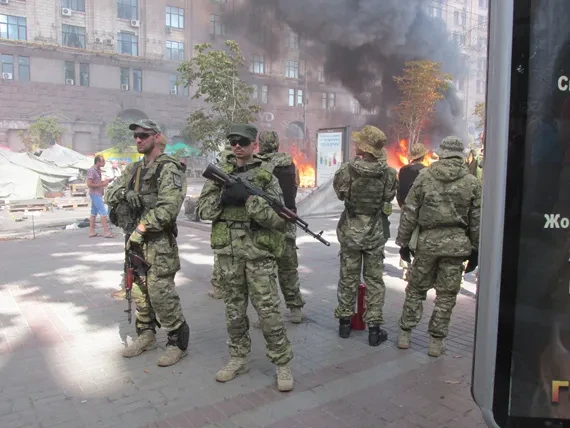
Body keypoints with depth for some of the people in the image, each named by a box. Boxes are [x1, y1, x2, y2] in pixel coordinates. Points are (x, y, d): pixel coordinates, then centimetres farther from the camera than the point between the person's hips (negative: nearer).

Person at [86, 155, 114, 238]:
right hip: (95, 194, -10)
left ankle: (92, 232, 15)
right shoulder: (92, 170, -15)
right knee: (103, 212, -10)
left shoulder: (98, 170, 13)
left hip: (97, 194, 10)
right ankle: (106, 232, -10)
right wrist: (102, 185, -18)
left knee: (94, 213, 11)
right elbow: (89, 184, -19)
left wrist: (106, 181, 9)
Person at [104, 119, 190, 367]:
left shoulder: (169, 168, -10)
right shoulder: (134, 169, 16)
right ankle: (146, 335, 30)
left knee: (160, 293, -7)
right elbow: (111, 194, 10)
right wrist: (124, 192, -13)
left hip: (158, 241, -8)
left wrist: (141, 228, -18)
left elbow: (168, 207, -21)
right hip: (135, 239, 8)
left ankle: (178, 341, 7)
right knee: (139, 291, 15)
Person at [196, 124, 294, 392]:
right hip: (228, 252, 4)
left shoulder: (266, 176, -3)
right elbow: (202, 210, 4)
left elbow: (279, 219, -11)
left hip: (259, 252, -4)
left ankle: (282, 363, 14)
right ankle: (238, 359, 29)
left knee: (268, 309, 0)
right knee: (234, 309, 14)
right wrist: (222, 197, -14)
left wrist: (249, 199, -22)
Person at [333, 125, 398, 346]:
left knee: (348, 278, 13)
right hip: (376, 233, 1)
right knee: (374, 280, 10)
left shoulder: (347, 170, -16)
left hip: (350, 231, 0)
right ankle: (374, 328, 14)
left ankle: (344, 322, 24)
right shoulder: (388, 173, -12)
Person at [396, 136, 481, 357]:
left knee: (416, 289, 14)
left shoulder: (424, 177, -1)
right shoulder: (472, 182, 1)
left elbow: (409, 213, -1)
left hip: (427, 241, 0)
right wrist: (476, 250, 12)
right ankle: (436, 341, 16)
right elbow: (477, 220, 3)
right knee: (446, 295, 9)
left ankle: (404, 334, 20)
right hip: (456, 243, 0)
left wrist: (403, 242, 6)